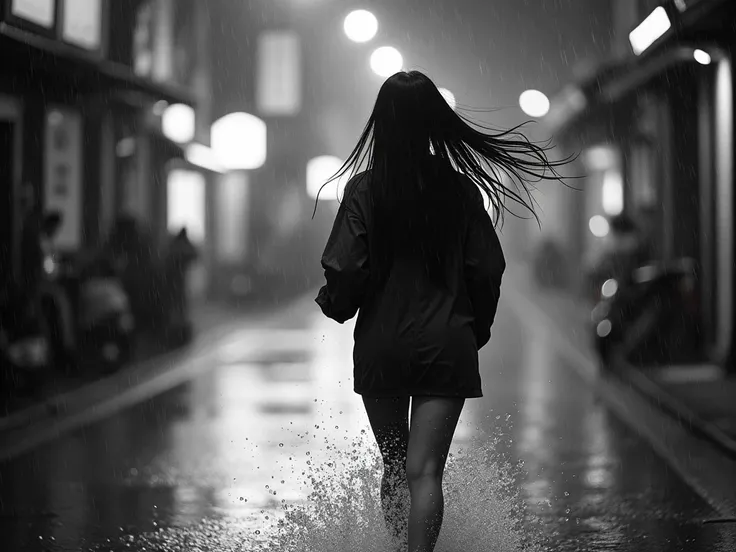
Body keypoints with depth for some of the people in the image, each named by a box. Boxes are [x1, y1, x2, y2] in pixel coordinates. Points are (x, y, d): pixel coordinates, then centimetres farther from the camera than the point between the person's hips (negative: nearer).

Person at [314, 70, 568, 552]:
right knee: (425, 470, -2)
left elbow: (345, 270, -12)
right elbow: (487, 270, -1)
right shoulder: (461, 189, -3)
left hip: (380, 345, 0)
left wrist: (334, 304, 10)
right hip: (448, 345, 0)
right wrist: (477, 330, 14)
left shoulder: (364, 188, -7)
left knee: (393, 465, 16)